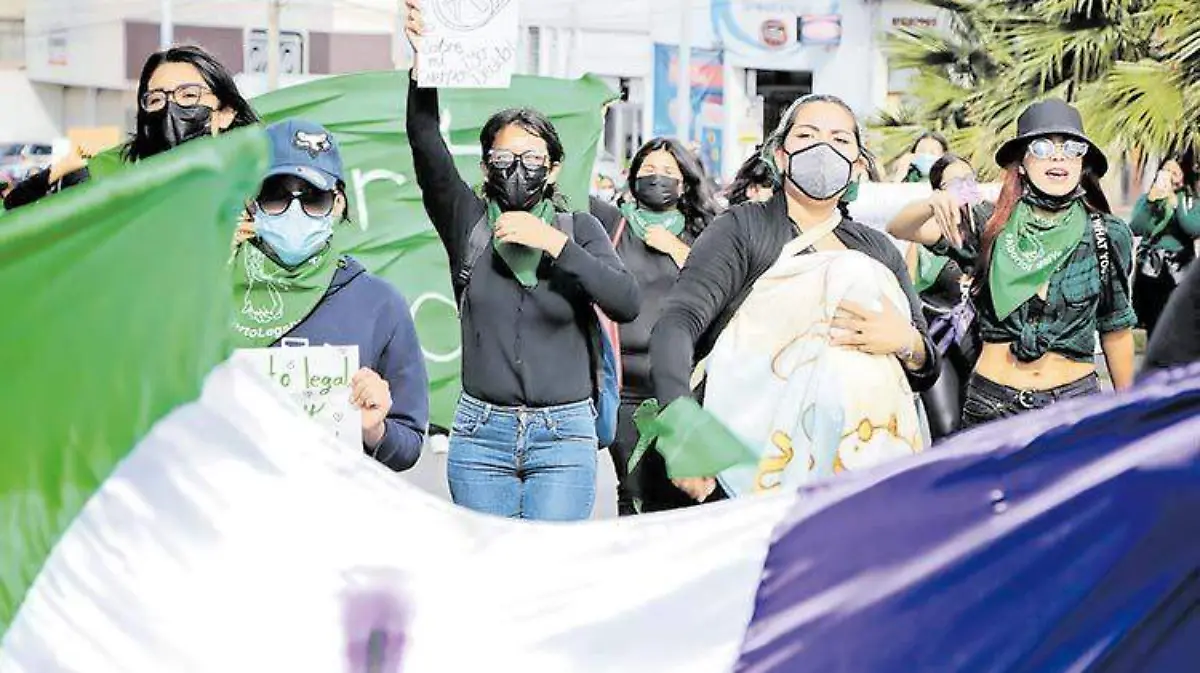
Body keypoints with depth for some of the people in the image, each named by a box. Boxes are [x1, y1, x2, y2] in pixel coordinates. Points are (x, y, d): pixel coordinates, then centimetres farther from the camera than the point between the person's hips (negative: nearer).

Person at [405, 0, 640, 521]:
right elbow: (426, 147, -11)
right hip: (481, 433, 1)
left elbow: (627, 303, -10)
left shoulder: (580, 229, 5)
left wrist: (555, 244, -17)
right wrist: (423, 63, -26)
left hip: (564, 438, -1)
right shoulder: (468, 223, 4)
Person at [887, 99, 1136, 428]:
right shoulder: (989, 226, -2)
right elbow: (900, 229, -12)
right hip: (992, 402, 0)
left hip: (1076, 400, 0)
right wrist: (934, 203, -34)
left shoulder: (1107, 236, -1)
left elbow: (1115, 329, 9)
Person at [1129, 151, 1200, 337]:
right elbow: (1135, 229, -7)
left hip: (1180, 274, -1)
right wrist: (1151, 199, -16)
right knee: (1155, 332, 2)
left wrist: (1175, 201, -15)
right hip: (1150, 272, 1)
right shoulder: (1146, 199, 10)